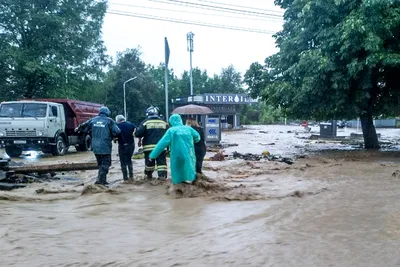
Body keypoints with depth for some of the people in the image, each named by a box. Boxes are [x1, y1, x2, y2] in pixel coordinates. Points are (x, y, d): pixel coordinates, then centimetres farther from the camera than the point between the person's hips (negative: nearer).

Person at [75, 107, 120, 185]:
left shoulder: (93, 120, 7)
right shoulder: (109, 121, -6)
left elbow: (83, 126, 18)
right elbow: (117, 132, -12)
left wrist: (77, 129, 39)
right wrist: (111, 136, 9)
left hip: (95, 147, 5)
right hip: (105, 147, -5)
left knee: (101, 164, 18)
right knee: (105, 164, 0)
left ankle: (103, 180, 23)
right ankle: (100, 180, -11)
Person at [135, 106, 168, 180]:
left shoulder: (145, 122, -3)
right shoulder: (164, 123, 9)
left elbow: (138, 133, -9)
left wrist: (140, 140, 9)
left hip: (149, 146, -2)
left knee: (149, 162, 10)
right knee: (161, 161, 2)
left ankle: (149, 175, 25)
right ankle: (162, 175, -5)